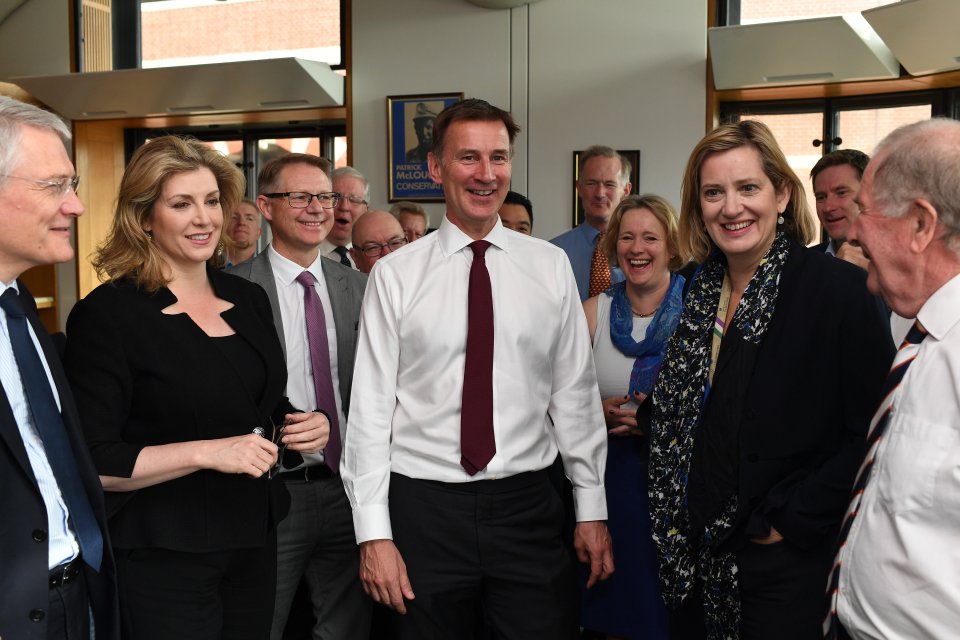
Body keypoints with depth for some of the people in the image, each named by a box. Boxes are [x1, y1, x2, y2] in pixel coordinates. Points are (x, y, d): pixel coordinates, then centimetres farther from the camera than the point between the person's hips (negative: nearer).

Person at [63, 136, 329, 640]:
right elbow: (90, 463, -16)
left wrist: (307, 428, -3)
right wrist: (207, 453, -24)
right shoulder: (107, 314, -13)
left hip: (254, 542, 6)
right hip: (161, 557, -6)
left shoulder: (249, 299, 7)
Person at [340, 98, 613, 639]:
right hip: (425, 508, -1)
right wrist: (374, 532, -6)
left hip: (528, 504, 1)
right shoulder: (395, 275, -2)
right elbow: (371, 404, -3)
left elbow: (575, 392, 4)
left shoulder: (550, 266, 3)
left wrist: (592, 508, 4)